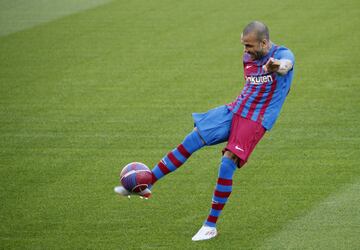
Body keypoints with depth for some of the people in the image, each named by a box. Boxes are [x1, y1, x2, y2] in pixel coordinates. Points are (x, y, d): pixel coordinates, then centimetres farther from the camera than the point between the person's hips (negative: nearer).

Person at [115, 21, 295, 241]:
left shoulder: (283, 54, -15)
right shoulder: (248, 58, 8)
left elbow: (286, 65, -42)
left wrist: (278, 67, -64)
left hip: (255, 121, -7)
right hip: (234, 111, 7)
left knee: (227, 165, -17)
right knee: (190, 142, -2)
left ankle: (211, 226, -6)